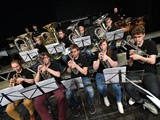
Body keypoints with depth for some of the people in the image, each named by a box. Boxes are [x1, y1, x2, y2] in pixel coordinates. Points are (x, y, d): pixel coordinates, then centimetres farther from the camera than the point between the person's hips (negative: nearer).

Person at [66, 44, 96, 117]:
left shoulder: (83, 58, -8)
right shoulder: (69, 59, 3)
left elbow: (85, 72, -15)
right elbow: (69, 72, 8)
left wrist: (76, 65, -25)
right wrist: (70, 67, -14)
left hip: (84, 78, -2)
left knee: (90, 91, -30)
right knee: (68, 94, -23)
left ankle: (91, 104, 6)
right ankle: (76, 106, 10)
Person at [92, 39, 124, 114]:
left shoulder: (112, 53, 2)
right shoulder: (97, 54, 3)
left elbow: (115, 65, -8)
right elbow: (95, 68, -4)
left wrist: (107, 58, -21)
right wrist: (99, 59, -17)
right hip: (100, 74, 0)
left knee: (116, 86, -28)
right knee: (101, 88, -28)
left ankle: (119, 102, 4)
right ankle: (105, 96, 12)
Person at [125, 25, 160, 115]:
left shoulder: (151, 44, 2)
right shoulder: (130, 47, 5)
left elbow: (152, 61, -8)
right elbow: (130, 65, 6)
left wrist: (139, 57, -19)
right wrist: (131, 57, -14)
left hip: (149, 72, 0)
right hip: (135, 71, 1)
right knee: (129, 88, -29)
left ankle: (137, 97, 7)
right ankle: (144, 102, 2)